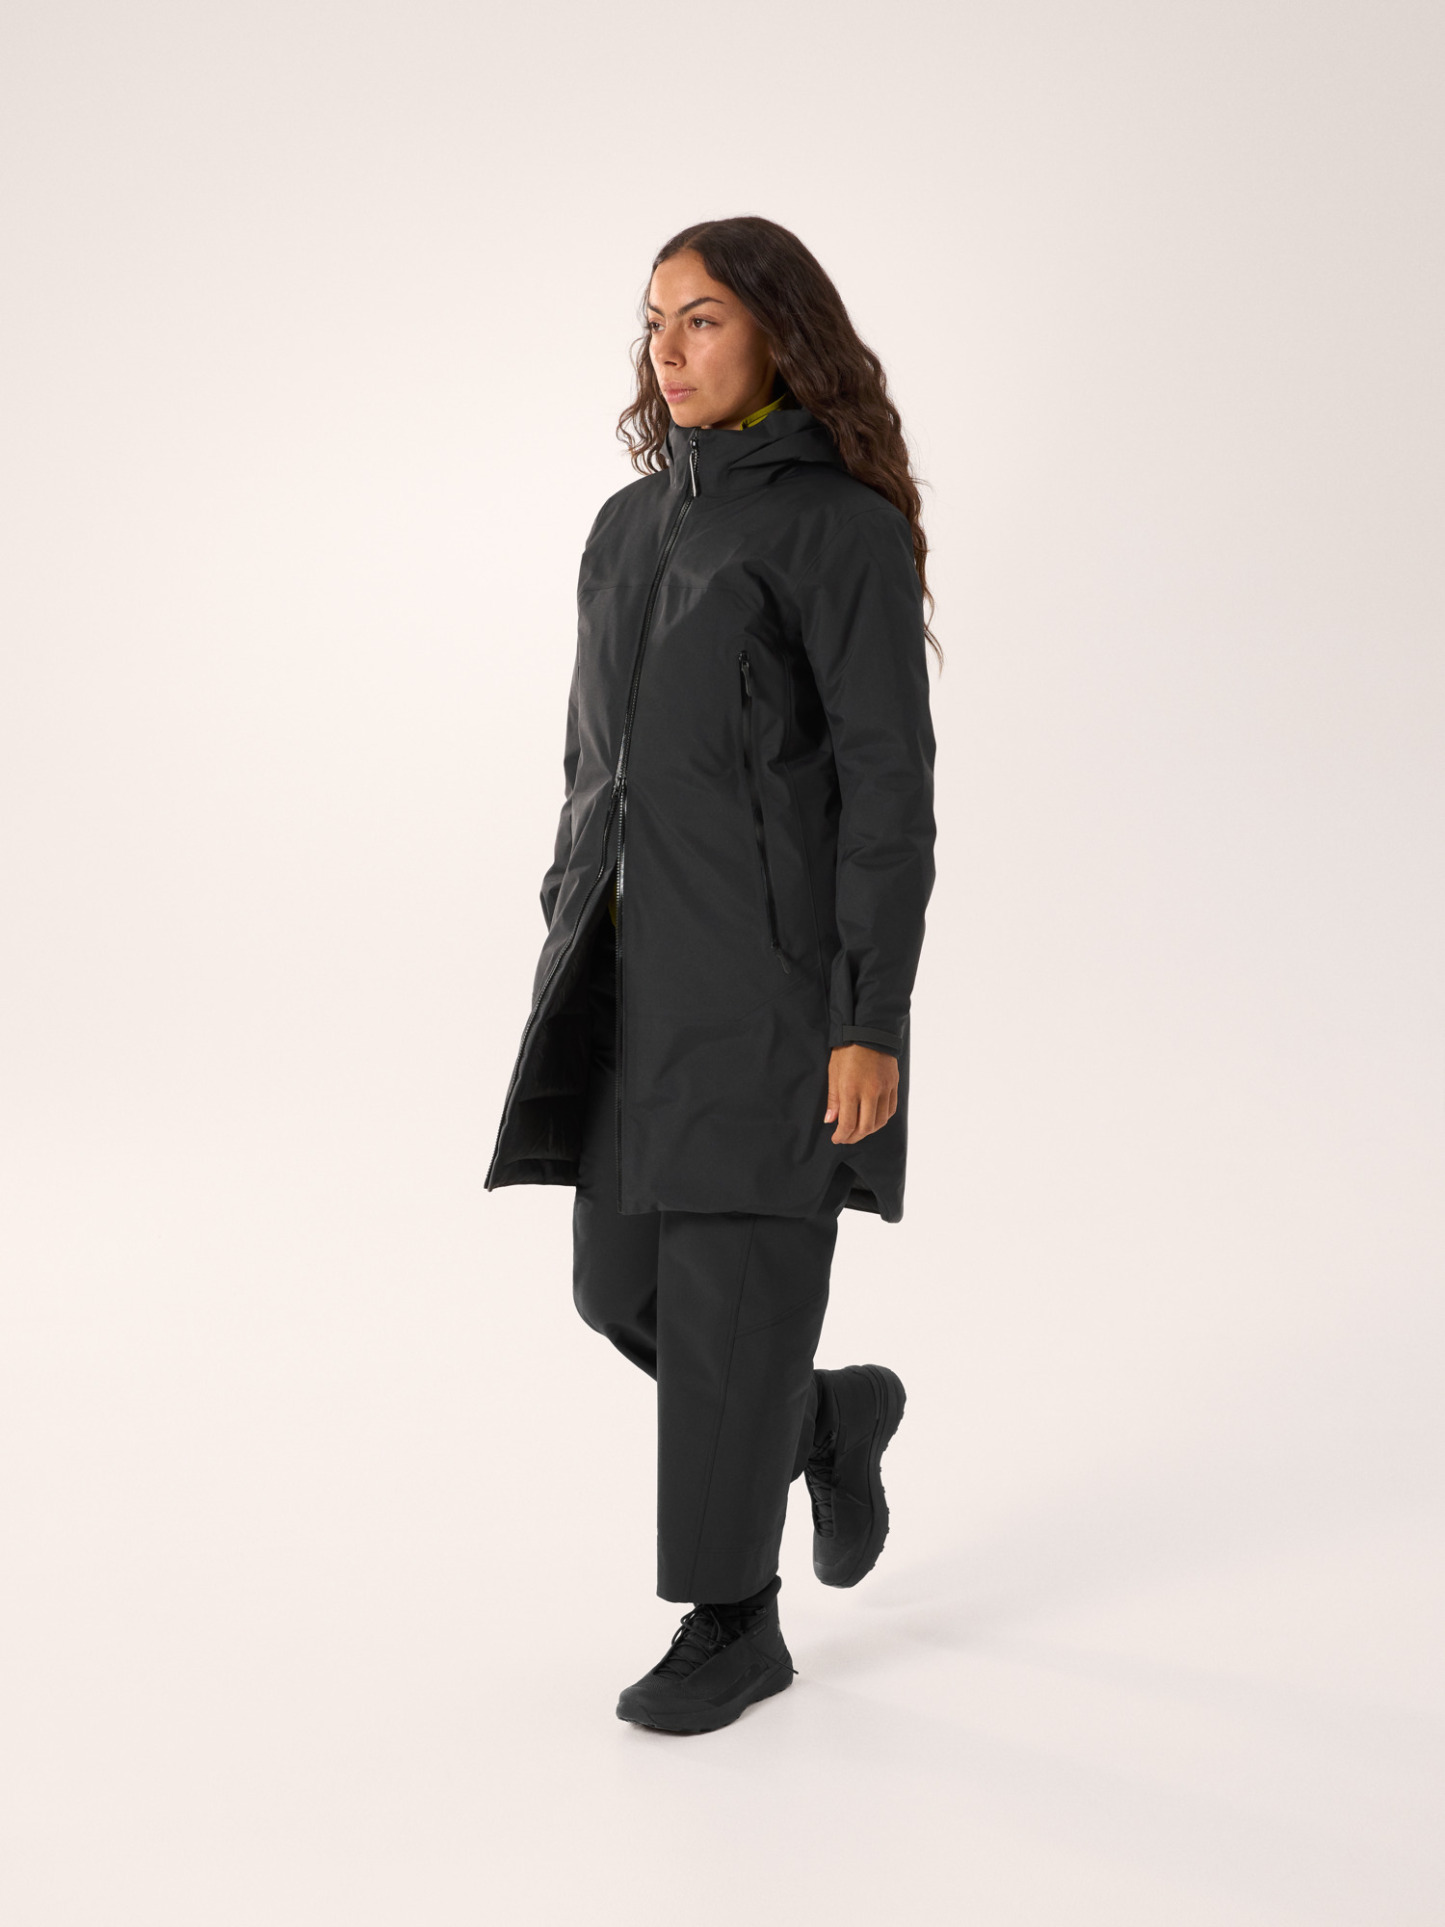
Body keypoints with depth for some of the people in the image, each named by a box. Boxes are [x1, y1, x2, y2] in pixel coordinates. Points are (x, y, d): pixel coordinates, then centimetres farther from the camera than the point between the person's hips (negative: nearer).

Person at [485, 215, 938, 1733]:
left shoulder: (848, 529, -9)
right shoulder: (634, 525, 13)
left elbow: (890, 788, -13)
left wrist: (873, 1024, -17)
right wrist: (570, 969, 15)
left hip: (780, 952, -7)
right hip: (642, 951, 7)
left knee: (735, 1294, -3)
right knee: (625, 1289, 9)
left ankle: (732, 1620, 14)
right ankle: (834, 1420, 36)